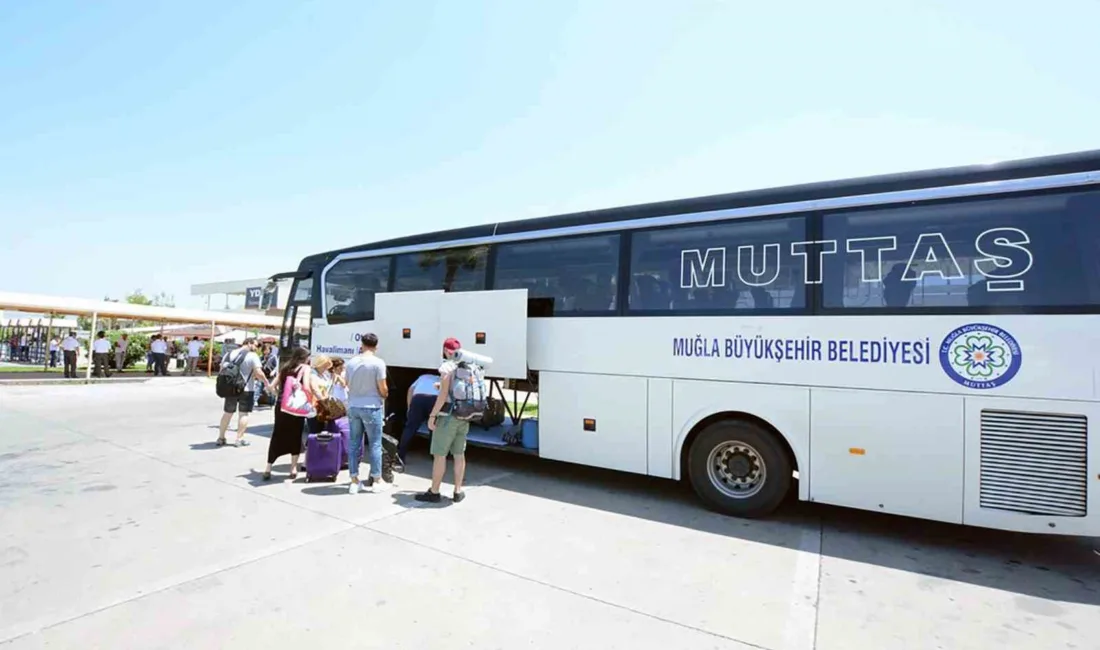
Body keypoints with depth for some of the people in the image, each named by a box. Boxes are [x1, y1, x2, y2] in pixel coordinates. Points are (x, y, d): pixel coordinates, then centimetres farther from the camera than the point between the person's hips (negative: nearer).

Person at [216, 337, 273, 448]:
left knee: (227, 413, 15)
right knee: (244, 414, 3)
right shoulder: (252, 356, -11)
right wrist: (267, 384, -8)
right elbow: (258, 373, -18)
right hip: (246, 389, -5)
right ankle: (239, 439, 3)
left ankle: (221, 438, 22)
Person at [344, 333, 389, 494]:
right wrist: (385, 396, 11)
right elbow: (383, 389, -10)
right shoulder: (378, 362, -12)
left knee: (354, 444, 11)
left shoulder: (351, 362, 5)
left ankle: (354, 481, 16)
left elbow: (348, 385, 14)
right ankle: (377, 480, 13)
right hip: (371, 407, -4)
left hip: (353, 407, 5)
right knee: (375, 444, 5)